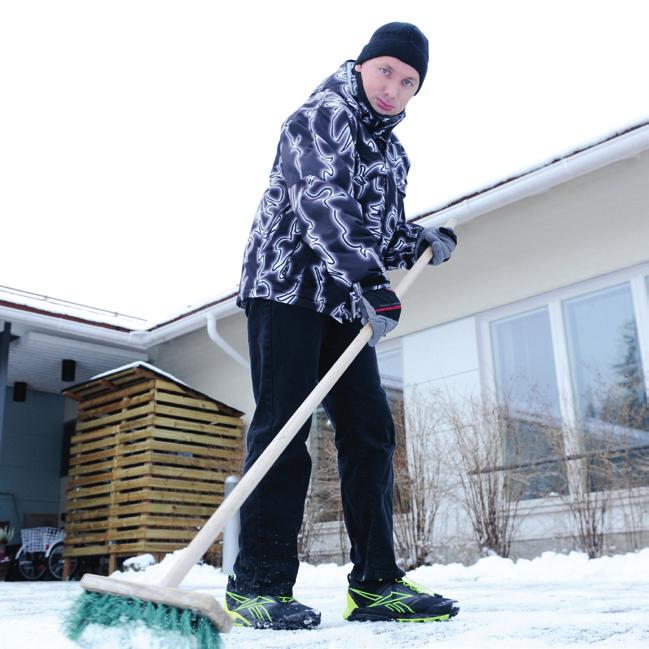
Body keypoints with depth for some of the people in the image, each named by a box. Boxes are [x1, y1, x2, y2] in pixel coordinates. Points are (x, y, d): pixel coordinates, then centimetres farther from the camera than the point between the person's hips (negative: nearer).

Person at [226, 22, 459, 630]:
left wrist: (422, 241, 6)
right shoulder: (322, 117, -4)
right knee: (283, 426, -13)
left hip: (348, 304, 8)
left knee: (369, 431, 1)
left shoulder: (392, 152, 21)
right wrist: (368, 282, -32)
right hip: (287, 284, -8)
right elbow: (325, 204, -21)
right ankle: (259, 584, -7)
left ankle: (375, 583, 6)